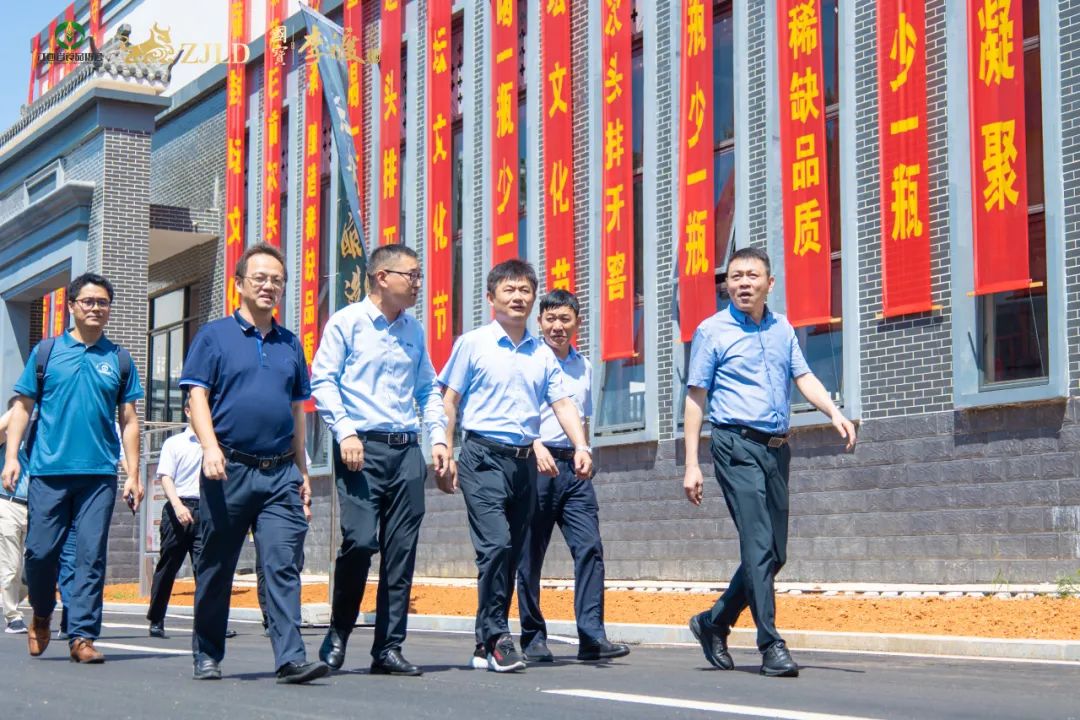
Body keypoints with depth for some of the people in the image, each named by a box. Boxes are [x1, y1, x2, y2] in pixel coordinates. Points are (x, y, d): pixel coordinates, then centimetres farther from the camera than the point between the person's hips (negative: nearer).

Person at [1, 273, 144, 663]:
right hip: (48, 470, -1)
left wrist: (133, 475, 6)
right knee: (40, 550, 0)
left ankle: (82, 635, 1)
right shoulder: (46, 352, 9)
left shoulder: (119, 359, 12)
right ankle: (42, 615, 26)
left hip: (99, 473, 1)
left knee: (91, 555, -3)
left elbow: (129, 421, 12)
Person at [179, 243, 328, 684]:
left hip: (281, 473, 3)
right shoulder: (215, 336, 5)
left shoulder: (290, 345, 16)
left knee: (284, 565, -8)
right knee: (216, 567, 7)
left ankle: (290, 657, -14)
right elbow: (197, 396, -2)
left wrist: (302, 471, 16)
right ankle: (207, 655, 20)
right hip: (230, 468, -2)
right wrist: (210, 448, -17)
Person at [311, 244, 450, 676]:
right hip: (362, 447, -5)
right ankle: (338, 633, 7)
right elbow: (323, 381, -3)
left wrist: (438, 437, 9)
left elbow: (428, 389, 22)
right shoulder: (347, 322, 1)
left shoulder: (414, 331, 17)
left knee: (402, 551, 2)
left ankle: (389, 649, 8)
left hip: (406, 449, 5)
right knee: (360, 541, -15)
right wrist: (345, 431, -14)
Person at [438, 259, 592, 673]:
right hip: (484, 457, -5)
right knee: (495, 545, -18)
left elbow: (562, 404, 9)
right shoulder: (473, 344, 1)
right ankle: (496, 637, -11)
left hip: (525, 461, 5)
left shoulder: (543, 355, 13)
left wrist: (580, 446, -7)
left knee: (512, 554, 7)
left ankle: (486, 644, 16)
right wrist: (445, 458, -5)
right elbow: (448, 402, 1)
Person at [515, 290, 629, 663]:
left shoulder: (584, 366, 18)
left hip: (574, 468, 5)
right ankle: (533, 637, 9)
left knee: (590, 548, -7)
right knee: (530, 555, 0)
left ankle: (592, 637, -9)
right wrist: (536, 445, -23)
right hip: (535, 464, -5)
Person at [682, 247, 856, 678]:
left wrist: (834, 413, -11)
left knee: (774, 554, 8)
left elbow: (803, 377, 10)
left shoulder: (783, 329, 15)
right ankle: (771, 646, -12)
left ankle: (714, 623, 24)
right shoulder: (712, 332, 0)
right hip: (738, 447, -6)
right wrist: (691, 465, -7)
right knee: (758, 546, -14)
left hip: (777, 449, 6)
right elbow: (696, 398, -1)